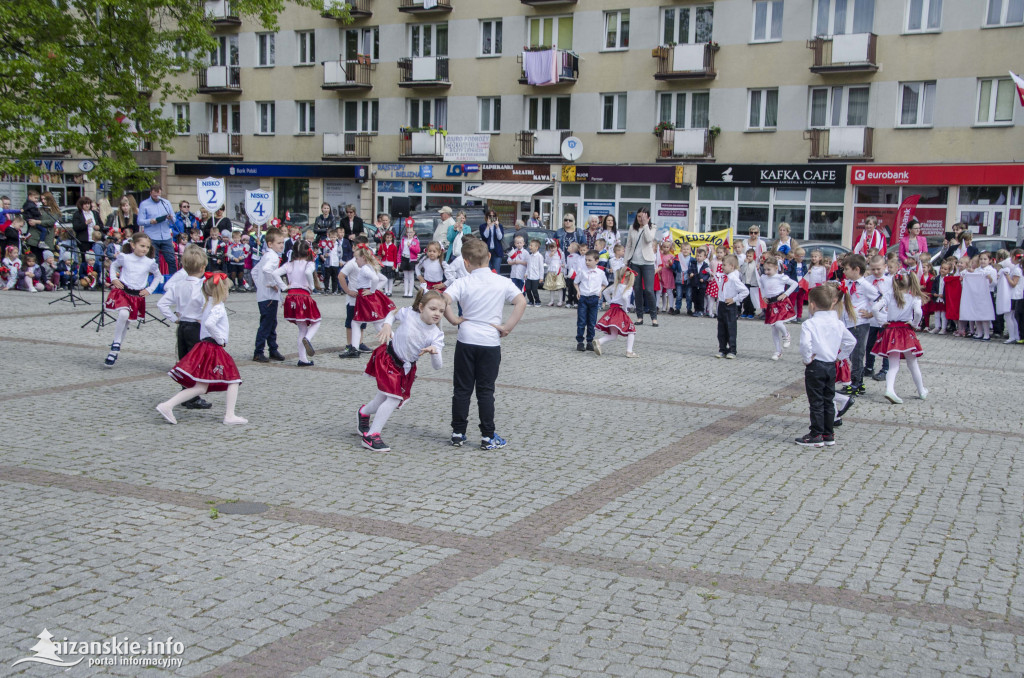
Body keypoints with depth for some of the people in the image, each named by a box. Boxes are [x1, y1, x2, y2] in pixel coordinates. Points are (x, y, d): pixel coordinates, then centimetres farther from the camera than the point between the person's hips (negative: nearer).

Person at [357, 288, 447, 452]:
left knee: (383, 399, 15)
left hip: (406, 368, 4)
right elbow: (393, 313, 5)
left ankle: (363, 413, 50)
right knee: (394, 399, -17)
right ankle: (371, 436, -5)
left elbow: (437, 366, -23)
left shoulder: (436, 335, -17)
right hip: (387, 359, -4)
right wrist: (387, 325, -14)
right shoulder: (408, 314, -21)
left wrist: (434, 352, -43)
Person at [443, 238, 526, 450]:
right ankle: (488, 437, 7)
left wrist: (454, 320, -6)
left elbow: (444, 301, -20)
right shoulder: (503, 282, -2)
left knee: (462, 389, 9)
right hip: (491, 342, 0)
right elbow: (521, 302, -12)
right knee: (485, 390, 5)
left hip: (466, 340, 0)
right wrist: (508, 327, -8)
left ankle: (458, 433, 15)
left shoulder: (462, 283, -5)